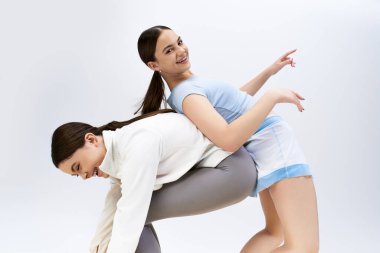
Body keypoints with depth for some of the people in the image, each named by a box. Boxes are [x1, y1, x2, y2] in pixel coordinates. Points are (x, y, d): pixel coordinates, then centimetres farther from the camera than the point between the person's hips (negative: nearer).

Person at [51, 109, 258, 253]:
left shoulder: (138, 145, -27)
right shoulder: (117, 151, 3)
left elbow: (129, 222, -30)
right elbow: (114, 209, 11)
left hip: (233, 170, -10)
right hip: (207, 167, 10)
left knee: (135, 213, -13)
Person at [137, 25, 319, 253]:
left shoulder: (190, 83, 9)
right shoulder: (186, 92, -22)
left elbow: (233, 100, 24)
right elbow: (229, 139, -36)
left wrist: (270, 71, 21)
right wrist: (273, 96, -28)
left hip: (265, 149, 10)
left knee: (275, 232, 24)